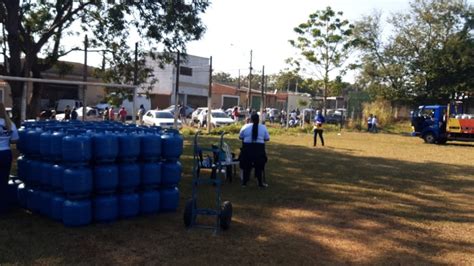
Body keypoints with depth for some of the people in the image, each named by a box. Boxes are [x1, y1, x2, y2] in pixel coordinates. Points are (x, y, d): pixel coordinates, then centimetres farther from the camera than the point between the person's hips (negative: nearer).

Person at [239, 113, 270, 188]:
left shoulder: (245, 126, -1)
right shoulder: (263, 127, 0)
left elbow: (240, 137, 8)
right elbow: (267, 138, 5)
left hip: (247, 148, 0)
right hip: (259, 149, 0)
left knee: (246, 166, 13)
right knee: (259, 166, 12)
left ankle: (244, 182, 18)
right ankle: (260, 183, 16)